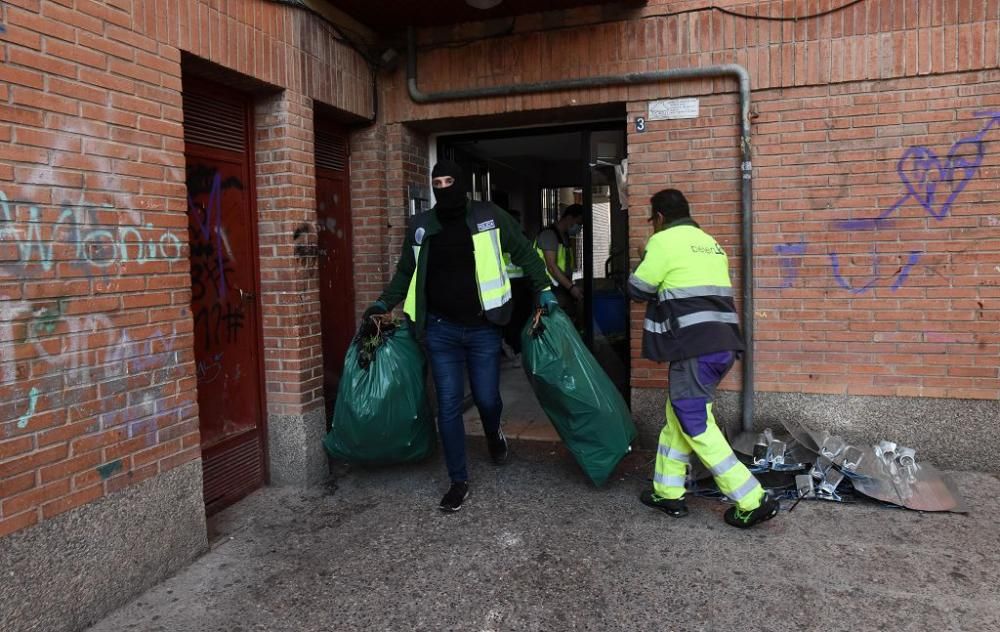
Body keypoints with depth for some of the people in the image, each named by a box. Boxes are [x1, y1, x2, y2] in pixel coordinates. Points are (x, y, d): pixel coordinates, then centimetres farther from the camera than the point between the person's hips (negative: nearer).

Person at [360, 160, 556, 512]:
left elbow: (524, 253, 6)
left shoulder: (490, 216, -2)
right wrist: (384, 303, 3)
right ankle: (459, 481, 16)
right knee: (448, 405, 2)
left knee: (486, 398, 6)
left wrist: (543, 288, -1)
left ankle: (494, 436, 45)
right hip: (441, 330, 2)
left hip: (483, 328, -1)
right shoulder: (420, 226, 3)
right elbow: (406, 271, 14)